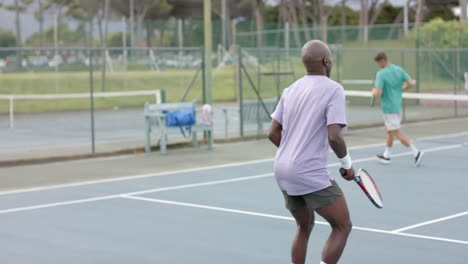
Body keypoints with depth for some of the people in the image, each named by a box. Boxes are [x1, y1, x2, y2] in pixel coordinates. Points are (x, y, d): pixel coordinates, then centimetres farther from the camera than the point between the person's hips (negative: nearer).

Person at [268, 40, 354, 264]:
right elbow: (334, 137, -19)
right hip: (311, 174, -8)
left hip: (283, 170, 8)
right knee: (342, 227, 5)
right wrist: (347, 164, -3)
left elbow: (273, 133, 11)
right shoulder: (333, 89, -10)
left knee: (305, 226, 23)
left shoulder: (291, 90, 10)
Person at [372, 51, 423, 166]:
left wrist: (374, 91, 0)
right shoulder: (399, 70, 2)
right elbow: (411, 83, 1)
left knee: (397, 133, -4)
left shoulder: (381, 74, -18)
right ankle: (386, 155, 28)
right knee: (389, 130, 19)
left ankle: (416, 152, -12)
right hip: (397, 105, 8)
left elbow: (378, 93, -23)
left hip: (389, 107, -8)